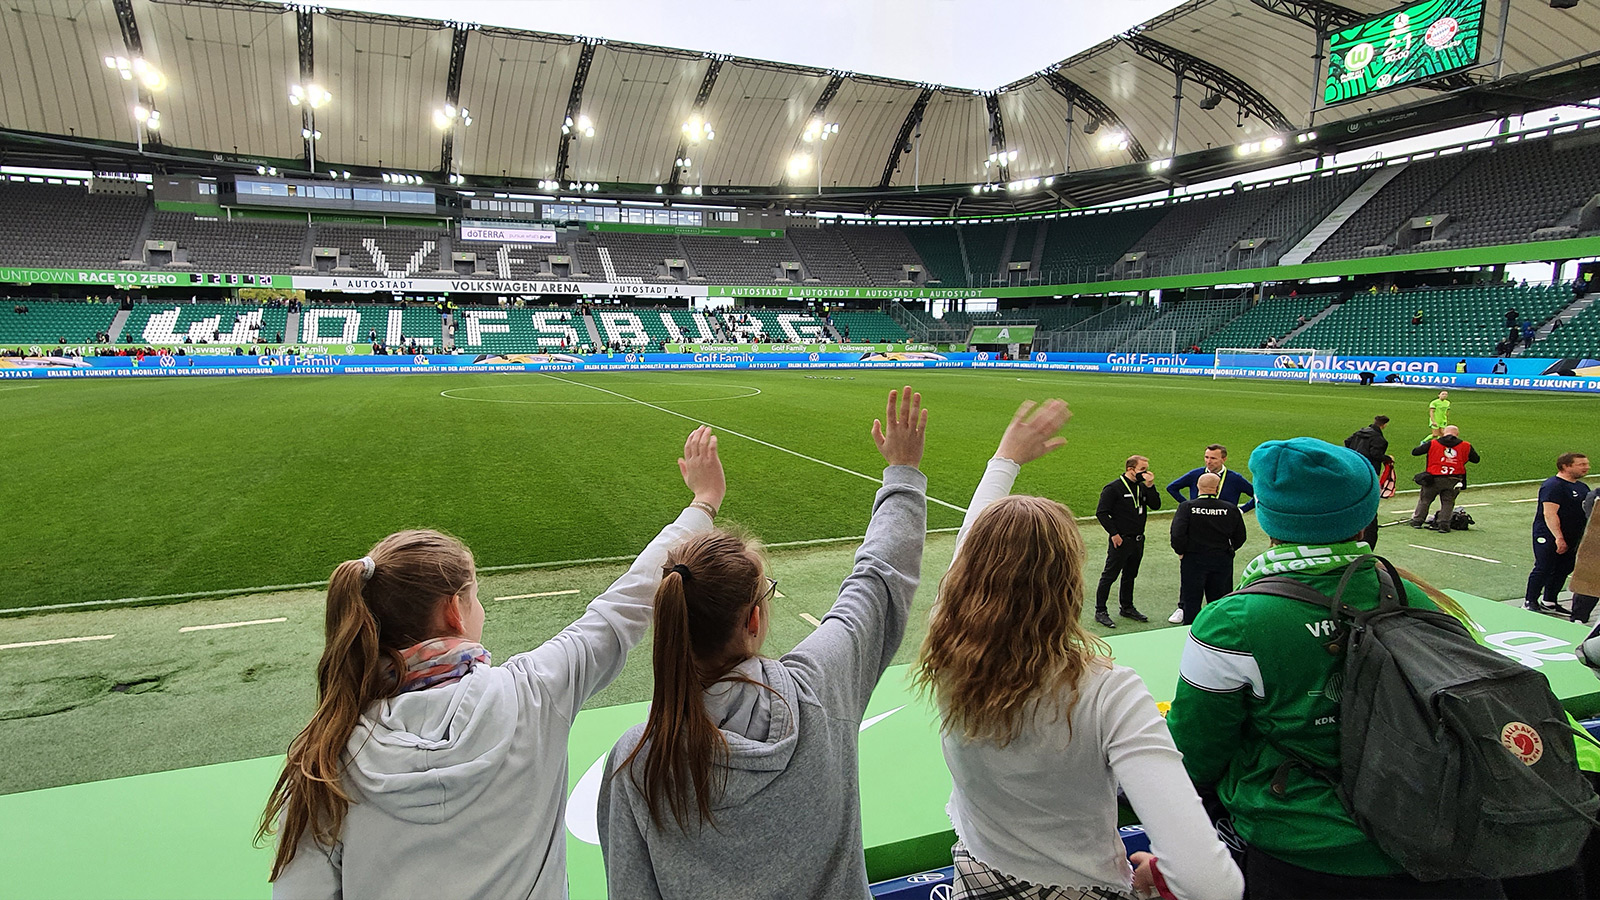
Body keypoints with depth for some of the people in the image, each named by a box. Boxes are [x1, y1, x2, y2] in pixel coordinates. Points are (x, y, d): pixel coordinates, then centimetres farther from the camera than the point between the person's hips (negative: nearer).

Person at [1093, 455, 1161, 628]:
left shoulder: (1142, 487, 8)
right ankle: (1100, 611, 6)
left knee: (1130, 575, 18)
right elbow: (1101, 512, -14)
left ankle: (1126, 607, 32)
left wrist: (1150, 486, -11)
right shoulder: (1113, 488, -13)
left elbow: (1156, 505, 1)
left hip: (1138, 540, 7)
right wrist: (1114, 533, -15)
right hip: (1121, 540, -7)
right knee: (1109, 576, -1)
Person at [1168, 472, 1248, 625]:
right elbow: (1240, 537, 2)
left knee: (1191, 601, 8)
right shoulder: (1231, 509, -4)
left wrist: (1181, 552, -5)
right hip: (1222, 560, 2)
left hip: (1193, 559, -2)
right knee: (1218, 601, 14)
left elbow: (1177, 534, -20)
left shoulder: (1186, 507, -12)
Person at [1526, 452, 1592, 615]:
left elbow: (1588, 512, 24)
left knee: (1562, 571, 12)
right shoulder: (1553, 486, -16)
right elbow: (1550, 514, -22)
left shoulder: (1582, 487, 14)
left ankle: (1549, 603, 22)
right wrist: (1559, 538, -25)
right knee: (1543, 569, -4)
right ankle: (1530, 602, 5)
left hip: (1571, 539, 9)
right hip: (1549, 537, -9)